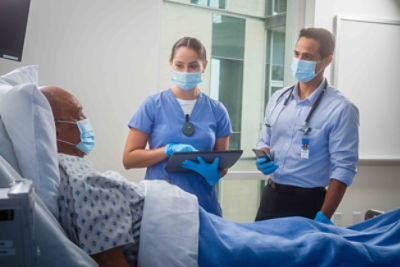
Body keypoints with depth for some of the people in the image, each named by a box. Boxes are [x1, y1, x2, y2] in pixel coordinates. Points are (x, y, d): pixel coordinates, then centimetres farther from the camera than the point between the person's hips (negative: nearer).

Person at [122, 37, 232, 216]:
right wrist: (169, 150, -18)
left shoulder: (217, 111, 3)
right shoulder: (153, 105, -2)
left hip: (203, 205, 2)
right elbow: (129, 158, -4)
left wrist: (212, 170, -16)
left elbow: (223, 164, 8)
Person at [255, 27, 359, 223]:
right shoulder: (278, 98, 6)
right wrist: (263, 159, -6)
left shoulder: (341, 109, -12)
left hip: (307, 203, -5)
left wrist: (323, 218, -19)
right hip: (271, 197, 5)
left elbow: (344, 168, -15)